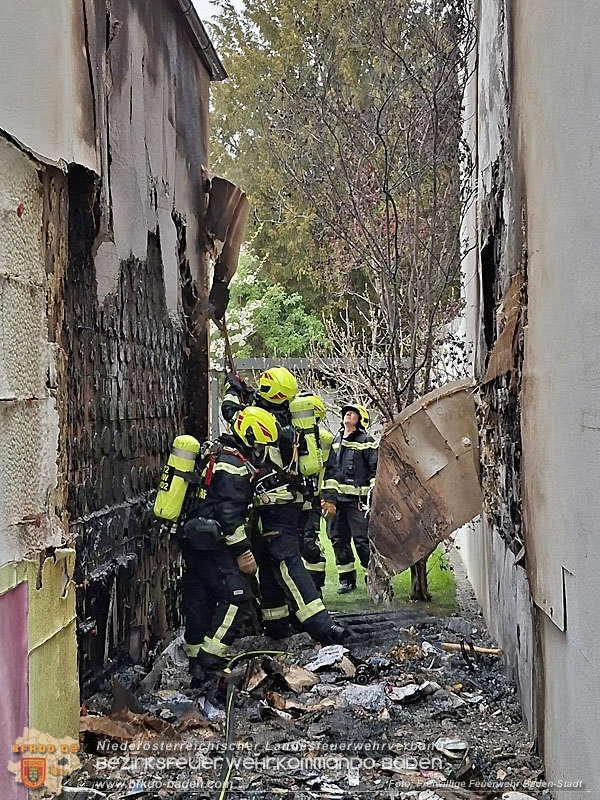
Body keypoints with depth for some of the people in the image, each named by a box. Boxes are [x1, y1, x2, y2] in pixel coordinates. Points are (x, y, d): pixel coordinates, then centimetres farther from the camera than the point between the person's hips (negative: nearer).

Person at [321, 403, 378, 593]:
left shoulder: (366, 442, 0)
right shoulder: (335, 441, 17)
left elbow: (376, 471, -4)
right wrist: (327, 497, 11)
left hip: (357, 499, -6)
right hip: (337, 499, 6)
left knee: (362, 539, -9)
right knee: (338, 538, 7)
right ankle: (347, 578, 18)